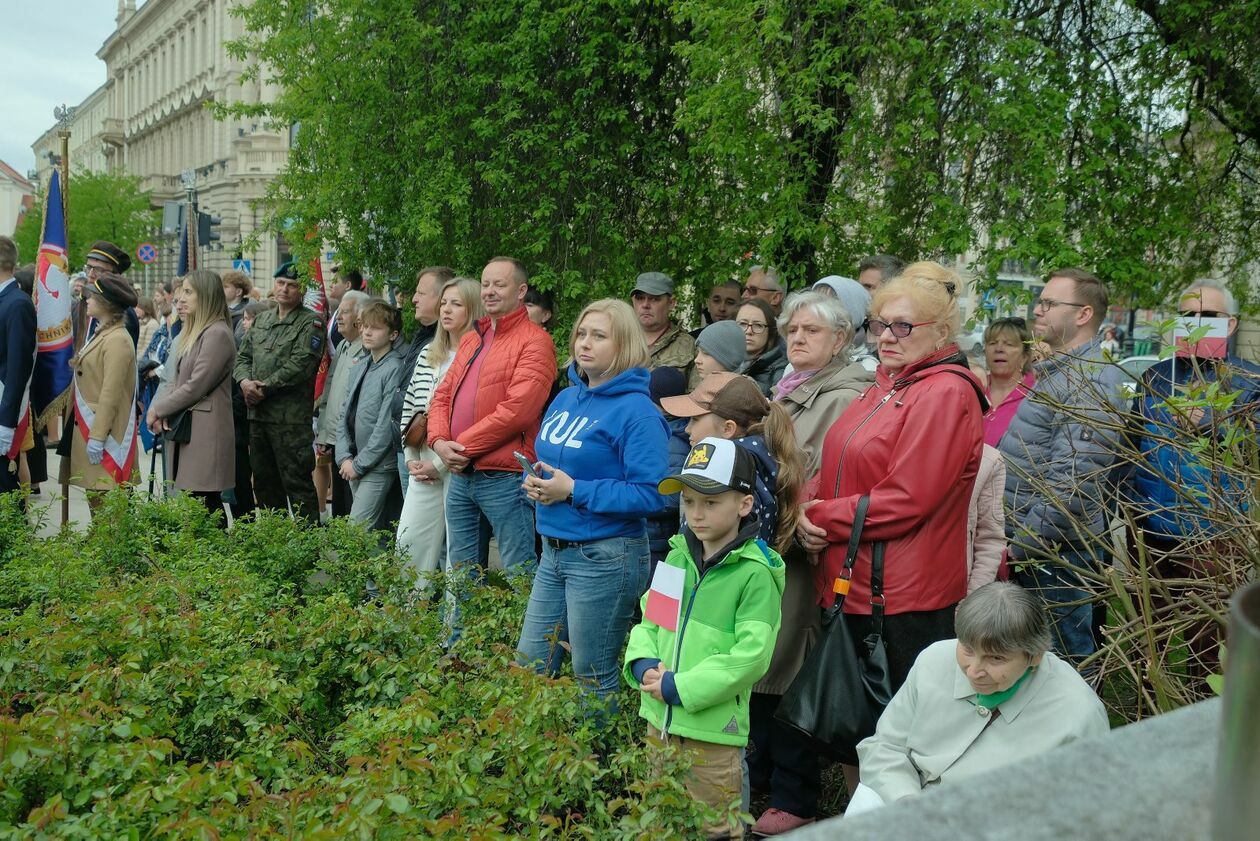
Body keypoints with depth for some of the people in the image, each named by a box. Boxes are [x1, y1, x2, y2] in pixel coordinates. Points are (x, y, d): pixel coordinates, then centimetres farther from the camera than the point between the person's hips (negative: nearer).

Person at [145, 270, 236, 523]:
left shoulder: (217, 334, -13)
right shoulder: (192, 333, 19)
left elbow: (196, 386, -17)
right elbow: (178, 381, 18)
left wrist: (158, 409, -7)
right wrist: (159, 407, -1)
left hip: (206, 430, -9)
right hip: (187, 428, 9)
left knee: (205, 501, -8)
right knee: (193, 499, 9)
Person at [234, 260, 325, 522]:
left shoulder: (310, 323, -5)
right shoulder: (261, 320, 17)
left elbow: (300, 365, -16)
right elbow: (243, 356, 16)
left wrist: (265, 387, -14)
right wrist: (245, 381, -5)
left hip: (291, 418, -7)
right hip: (258, 414, 8)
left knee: (296, 483, -6)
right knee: (264, 481, 16)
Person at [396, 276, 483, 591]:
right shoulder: (428, 354, 14)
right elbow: (409, 406, 16)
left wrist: (440, 463, -13)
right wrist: (411, 457, 5)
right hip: (423, 468, 7)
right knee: (408, 544, 8)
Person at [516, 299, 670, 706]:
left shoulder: (636, 410, -15)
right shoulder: (566, 398, 9)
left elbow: (651, 494, -22)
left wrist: (573, 491, -21)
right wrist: (535, 481, -3)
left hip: (604, 558, -8)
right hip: (554, 550, 8)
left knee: (595, 681, 8)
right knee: (529, 667, 16)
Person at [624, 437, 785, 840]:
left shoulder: (754, 574, -16)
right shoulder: (677, 557, 4)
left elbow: (750, 656, -20)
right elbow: (649, 619, 12)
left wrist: (681, 688, -20)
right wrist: (643, 663, -7)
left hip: (713, 732, -6)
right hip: (660, 720, 7)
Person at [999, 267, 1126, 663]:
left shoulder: (1093, 381, -18)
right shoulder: (1056, 371, 16)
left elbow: (1070, 483, -26)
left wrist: (1018, 549, -21)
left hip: (1054, 552, -10)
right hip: (1024, 540, 10)